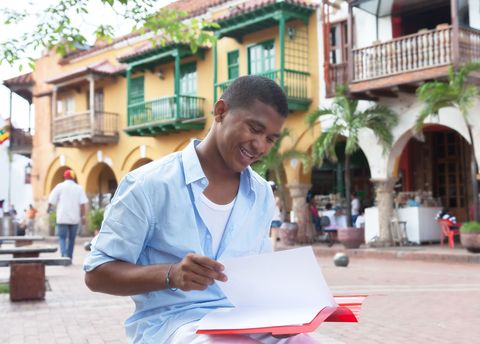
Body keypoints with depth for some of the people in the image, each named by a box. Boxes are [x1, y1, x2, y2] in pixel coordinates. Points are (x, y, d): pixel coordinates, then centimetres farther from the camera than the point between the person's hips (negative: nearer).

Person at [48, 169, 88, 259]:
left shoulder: (60, 186, 0)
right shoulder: (79, 188, 6)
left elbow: (52, 201, -1)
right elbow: (83, 204, -3)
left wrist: (49, 208, 18)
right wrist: (83, 216, -1)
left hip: (62, 218, -2)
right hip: (75, 218, 2)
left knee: (62, 237, 1)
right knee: (72, 238, 13)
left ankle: (64, 255, -21)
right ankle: (69, 258, 16)